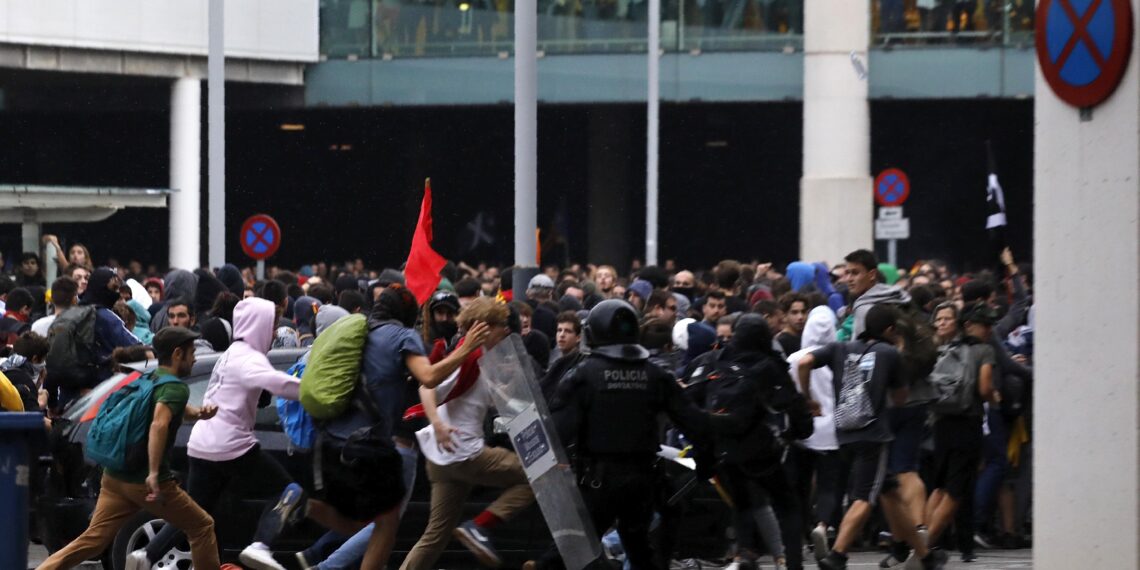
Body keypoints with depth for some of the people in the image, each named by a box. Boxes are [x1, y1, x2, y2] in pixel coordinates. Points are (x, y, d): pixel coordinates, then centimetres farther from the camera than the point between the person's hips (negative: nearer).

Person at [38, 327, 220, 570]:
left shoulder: (146, 380, 15)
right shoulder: (175, 387, -12)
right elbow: (159, 425, -31)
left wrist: (198, 412, 12)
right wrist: (154, 473, -36)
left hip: (115, 477, 8)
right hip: (149, 483, -8)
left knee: (92, 540, 2)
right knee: (202, 527, 10)